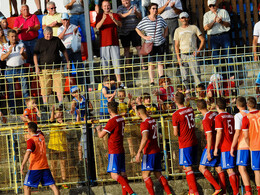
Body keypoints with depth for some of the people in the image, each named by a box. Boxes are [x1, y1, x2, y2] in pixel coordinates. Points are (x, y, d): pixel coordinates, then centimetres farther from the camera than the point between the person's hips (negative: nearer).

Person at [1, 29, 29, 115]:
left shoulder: (21, 45, 6)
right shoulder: (5, 46, 5)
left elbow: (25, 58, 2)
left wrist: (22, 53, -21)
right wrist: (9, 52, -20)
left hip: (21, 68, 0)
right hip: (10, 69, 0)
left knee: (25, 89, -3)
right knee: (10, 91, 3)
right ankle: (12, 110, 9)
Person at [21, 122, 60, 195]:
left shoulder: (30, 141, -12)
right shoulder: (41, 136, 7)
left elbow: (28, 153, -27)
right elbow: (37, 132, 34)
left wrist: (22, 165, -29)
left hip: (35, 168, -6)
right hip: (45, 166, 6)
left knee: (26, 186, 1)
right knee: (52, 185, 6)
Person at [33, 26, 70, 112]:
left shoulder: (57, 40, 9)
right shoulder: (40, 42, 5)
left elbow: (64, 51, 18)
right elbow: (35, 54, 4)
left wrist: (68, 62, 15)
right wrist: (36, 67, -5)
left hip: (57, 68, 1)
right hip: (44, 69, -1)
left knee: (59, 87, -5)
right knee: (45, 88, 0)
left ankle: (61, 104, 0)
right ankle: (45, 105, 9)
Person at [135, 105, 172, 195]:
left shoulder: (144, 123, -14)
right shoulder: (153, 121, 12)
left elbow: (145, 138, -26)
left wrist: (139, 152, -27)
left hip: (149, 153, -8)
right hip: (157, 151, 8)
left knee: (145, 175, -6)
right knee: (158, 174, 10)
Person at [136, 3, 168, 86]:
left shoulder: (160, 18, 6)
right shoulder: (145, 20, -4)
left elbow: (166, 27, 22)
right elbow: (137, 29, 5)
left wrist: (164, 35, 9)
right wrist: (144, 37, -3)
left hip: (161, 44, 3)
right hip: (151, 44, -3)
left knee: (160, 62, 4)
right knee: (151, 63, -1)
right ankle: (152, 81, 2)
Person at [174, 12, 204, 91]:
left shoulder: (194, 28, 9)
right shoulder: (178, 30, 14)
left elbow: (202, 40, 8)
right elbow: (176, 45, 12)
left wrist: (198, 51, -5)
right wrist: (178, 57, 0)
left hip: (192, 55, -2)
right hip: (183, 55, 2)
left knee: (196, 74, -11)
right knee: (184, 77, -2)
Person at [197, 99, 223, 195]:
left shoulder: (206, 120, -18)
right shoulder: (215, 114, 7)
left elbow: (209, 136, -21)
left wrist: (208, 152, -18)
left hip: (211, 146, -8)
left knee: (202, 167, -2)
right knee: (218, 168, 10)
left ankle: (217, 187, -10)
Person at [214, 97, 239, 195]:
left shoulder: (218, 117, -10)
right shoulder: (231, 116, 12)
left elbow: (219, 133, -15)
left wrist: (216, 148, -11)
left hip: (225, 147, -7)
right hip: (233, 146, 7)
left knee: (230, 170, -8)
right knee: (233, 170, 12)